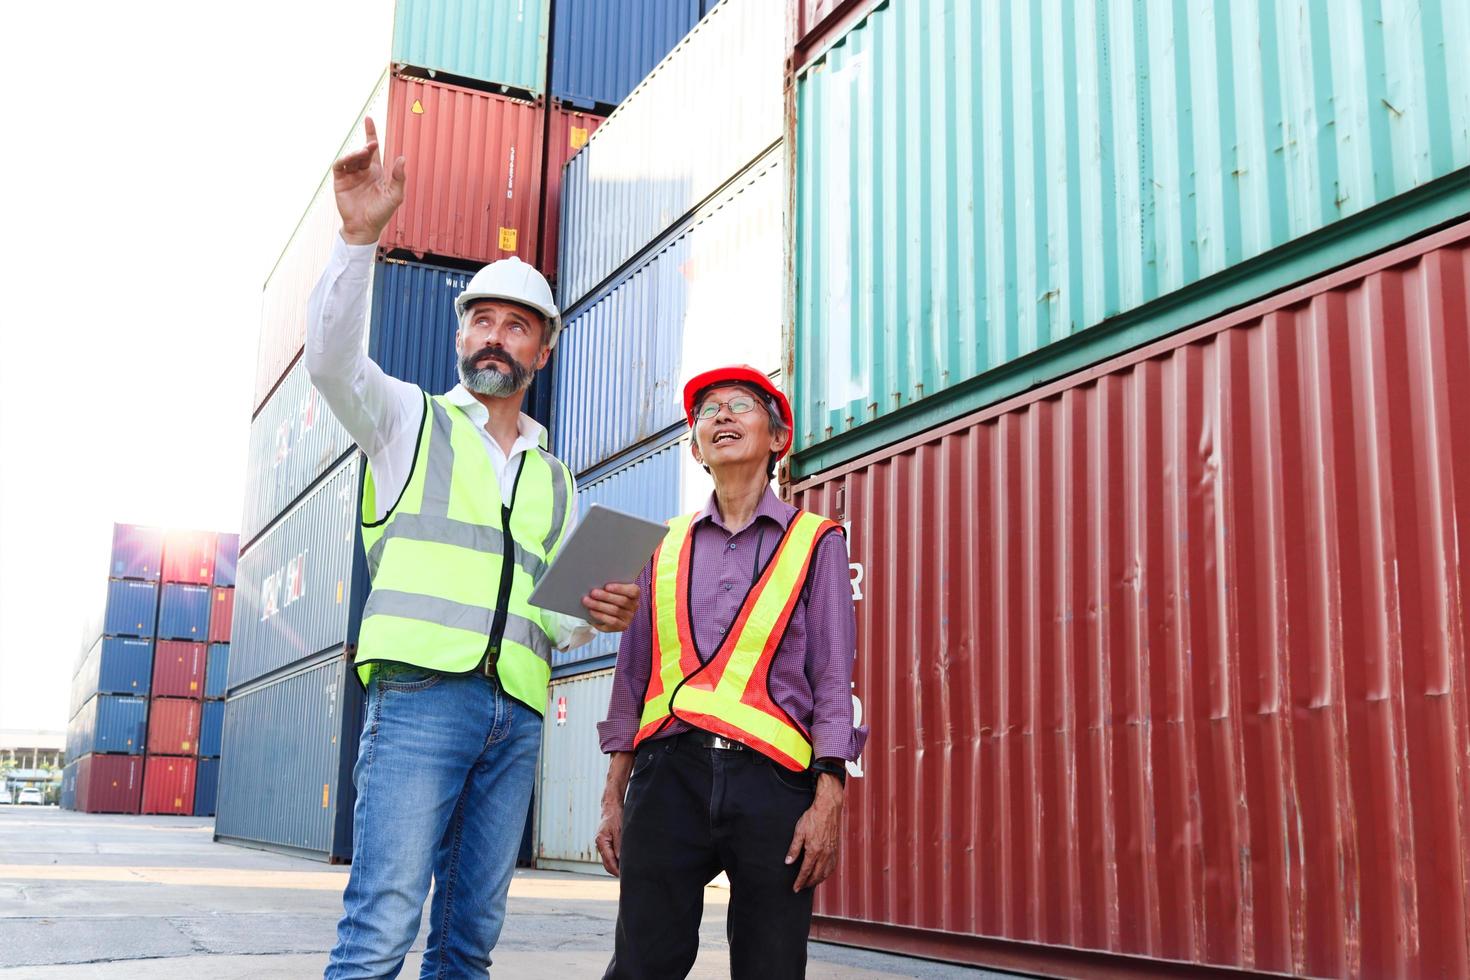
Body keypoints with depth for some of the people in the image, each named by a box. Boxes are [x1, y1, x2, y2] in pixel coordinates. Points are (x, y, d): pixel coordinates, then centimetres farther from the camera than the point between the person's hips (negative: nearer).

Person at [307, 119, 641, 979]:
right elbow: (333, 359, -7)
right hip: (421, 697, -5)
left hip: (517, 717, 5)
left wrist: (599, 616, 1)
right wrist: (360, 238, -18)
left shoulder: (555, 476, 24)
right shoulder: (413, 419, 13)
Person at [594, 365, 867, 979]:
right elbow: (633, 674, 15)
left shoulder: (815, 542, 9)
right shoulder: (666, 547, 16)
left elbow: (833, 679, 3)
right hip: (669, 774, 2)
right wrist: (614, 797, 9)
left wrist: (827, 800, -7)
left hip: (773, 779, -2)